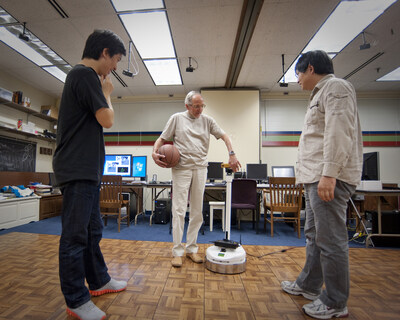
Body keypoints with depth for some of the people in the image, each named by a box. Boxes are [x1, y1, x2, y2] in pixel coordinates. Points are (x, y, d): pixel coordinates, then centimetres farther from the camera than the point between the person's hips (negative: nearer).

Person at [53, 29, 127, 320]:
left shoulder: (81, 75, 22)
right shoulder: (86, 74, -9)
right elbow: (106, 120, -13)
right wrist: (107, 93, 0)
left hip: (87, 169, 11)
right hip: (78, 169, -11)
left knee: (92, 231, 17)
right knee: (75, 235, 0)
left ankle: (99, 281, 32)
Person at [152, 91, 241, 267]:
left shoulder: (207, 120, 11)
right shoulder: (177, 118, 6)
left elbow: (224, 136, 7)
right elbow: (162, 138, 6)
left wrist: (232, 154, -8)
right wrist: (155, 153, -12)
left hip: (200, 168, 3)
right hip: (181, 168, -3)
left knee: (197, 211, 7)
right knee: (179, 210, -4)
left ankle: (191, 249, 20)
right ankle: (177, 251, 8)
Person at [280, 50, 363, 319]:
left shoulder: (336, 87, -4)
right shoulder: (321, 93, 25)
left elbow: (339, 133, -18)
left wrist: (329, 173, -24)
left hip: (330, 178, -10)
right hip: (317, 177, 11)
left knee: (330, 239, -2)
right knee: (314, 235, 17)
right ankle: (308, 285, 32)